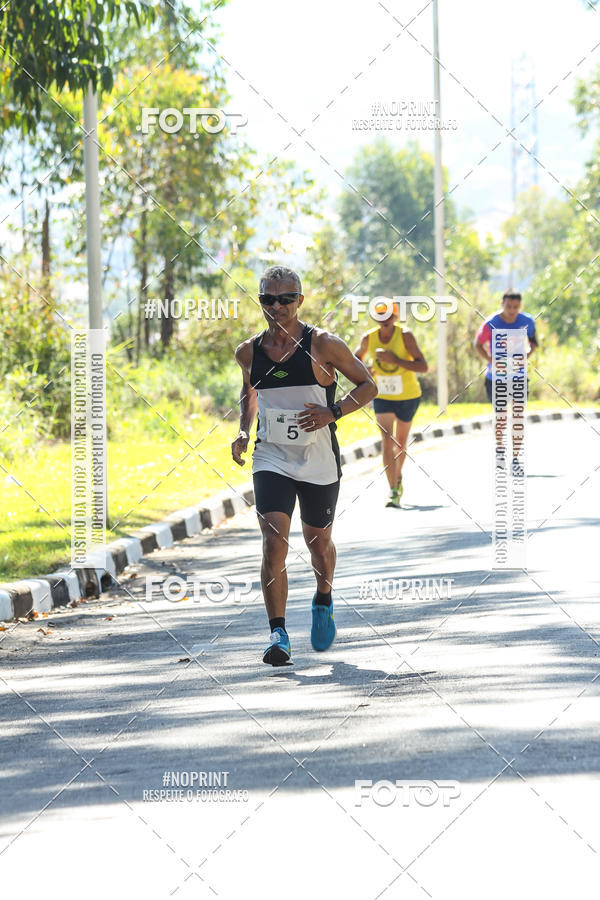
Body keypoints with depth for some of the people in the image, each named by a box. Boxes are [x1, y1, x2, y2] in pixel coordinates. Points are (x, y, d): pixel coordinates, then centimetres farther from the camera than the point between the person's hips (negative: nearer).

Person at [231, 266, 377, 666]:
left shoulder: (323, 345, -9)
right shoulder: (250, 352, 2)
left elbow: (368, 385, -2)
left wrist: (333, 412, -17)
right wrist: (244, 432, 7)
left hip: (319, 462, -1)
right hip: (271, 458, 1)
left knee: (319, 543, 14)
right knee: (274, 542, -15)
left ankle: (324, 602, 45)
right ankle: (278, 635, -15)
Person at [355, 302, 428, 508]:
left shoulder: (405, 336, -16)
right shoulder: (368, 339, -6)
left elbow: (423, 366, -20)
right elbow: (356, 359, 14)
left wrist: (396, 360, -31)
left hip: (408, 396, -1)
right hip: (382, 397, 1)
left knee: (401, 442, 15)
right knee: (387, 441, -14)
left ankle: (398, 478, 43)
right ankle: (393, 492, -19)